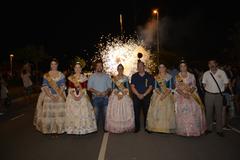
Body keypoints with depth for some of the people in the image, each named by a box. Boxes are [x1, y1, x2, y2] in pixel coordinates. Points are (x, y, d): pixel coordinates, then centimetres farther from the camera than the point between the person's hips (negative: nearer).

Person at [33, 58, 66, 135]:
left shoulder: (61, 75, 3)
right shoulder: (46, 75, 2)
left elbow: (63, 86, -2)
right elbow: (44, 87, -4)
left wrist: (58, 96, -15)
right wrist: (51, 96, -15)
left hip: (59, 97, 0)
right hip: (48, 96, 0)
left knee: (59, 113, 0)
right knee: (48, 113, -1)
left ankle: (58, 130, 10)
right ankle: (51, 130, 10)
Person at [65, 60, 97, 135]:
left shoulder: (84, 77, 3)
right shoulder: (70, 78, 7)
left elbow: (84, 88, -3)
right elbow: (70, 88, 2)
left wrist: (80, 95, -17)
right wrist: (73, 95, -13)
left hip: (82, 96, -1)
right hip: (72, 97, 2)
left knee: (83, 113, -3)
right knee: (72, 113, 2)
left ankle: (83, 128, 6)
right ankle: (73, 128, 10)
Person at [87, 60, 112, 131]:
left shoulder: (106, 76, 10)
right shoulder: (92, 76, 6)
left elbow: (109, 87, 7)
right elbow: (89, 87, 2)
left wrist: (106, 92, -12)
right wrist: (96, 92, -13)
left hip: (105, 97, 2)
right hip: (95, 98, -1)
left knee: (105, 113, 4)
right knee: (96, 114, -2)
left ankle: (105, 127, 15)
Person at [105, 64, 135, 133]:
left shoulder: (126, 78, 6)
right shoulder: (114, 78, 5)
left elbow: (127, 87, 3)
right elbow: (113, 88, 3)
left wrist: (122, 94, -12)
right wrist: (117, 94, -12)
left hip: (125, 96, 0)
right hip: (116, 95, 0)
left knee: (125, 111, -2)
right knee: (115, 111, -2)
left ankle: (125, 127, 7)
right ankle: (116, 127, 5)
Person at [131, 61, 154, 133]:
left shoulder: (149, 76, 5)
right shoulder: (134, 76, 8)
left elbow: (150, 87, -1)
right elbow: (132, 87, 1)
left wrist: (143, 95, -10)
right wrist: (138, 95, -10)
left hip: (146, 96, -1)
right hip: (136, 96, 1)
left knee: (146, 112, 1)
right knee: (136, 112, 0)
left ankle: (146, 127, 14)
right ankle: (137, 127, 10)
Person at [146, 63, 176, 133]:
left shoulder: (169, 77, 3)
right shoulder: (156, 77, 10)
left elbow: (170, 87, -3)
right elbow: (155, 88, 3)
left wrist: (165, 95, -17)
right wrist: (161, 94, -13)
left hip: (168, 95, -2)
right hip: (158, 95, 2)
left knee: (167, 111, -4)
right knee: (157, 111, -2)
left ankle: (167, 128, 3)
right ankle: (157, 127, 4)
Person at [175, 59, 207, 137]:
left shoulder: (191, 76, 6)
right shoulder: (177, 77, 6)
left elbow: (194, 87, 2)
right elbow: (177, 88, 1)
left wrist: (190, 92, -18)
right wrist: (183, 94, -15)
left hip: (192, 96, 0)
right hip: (181, 96, 0)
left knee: (193, 113, -6)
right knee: (182, 114, -4)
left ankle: (194, 130, 8)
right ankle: (184, 131, 6)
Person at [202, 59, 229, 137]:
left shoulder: (222, 72, -3)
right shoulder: (206, 74, 0)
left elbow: (226, 83, 3)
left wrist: (221, 90, 1)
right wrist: (208, 90, 2)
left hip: (219, 95, -1)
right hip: (209, 95, 1)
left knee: (219, 113, 7)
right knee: (209, 113, 8)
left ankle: (219, 130, 18)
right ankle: (209, 128, 20)